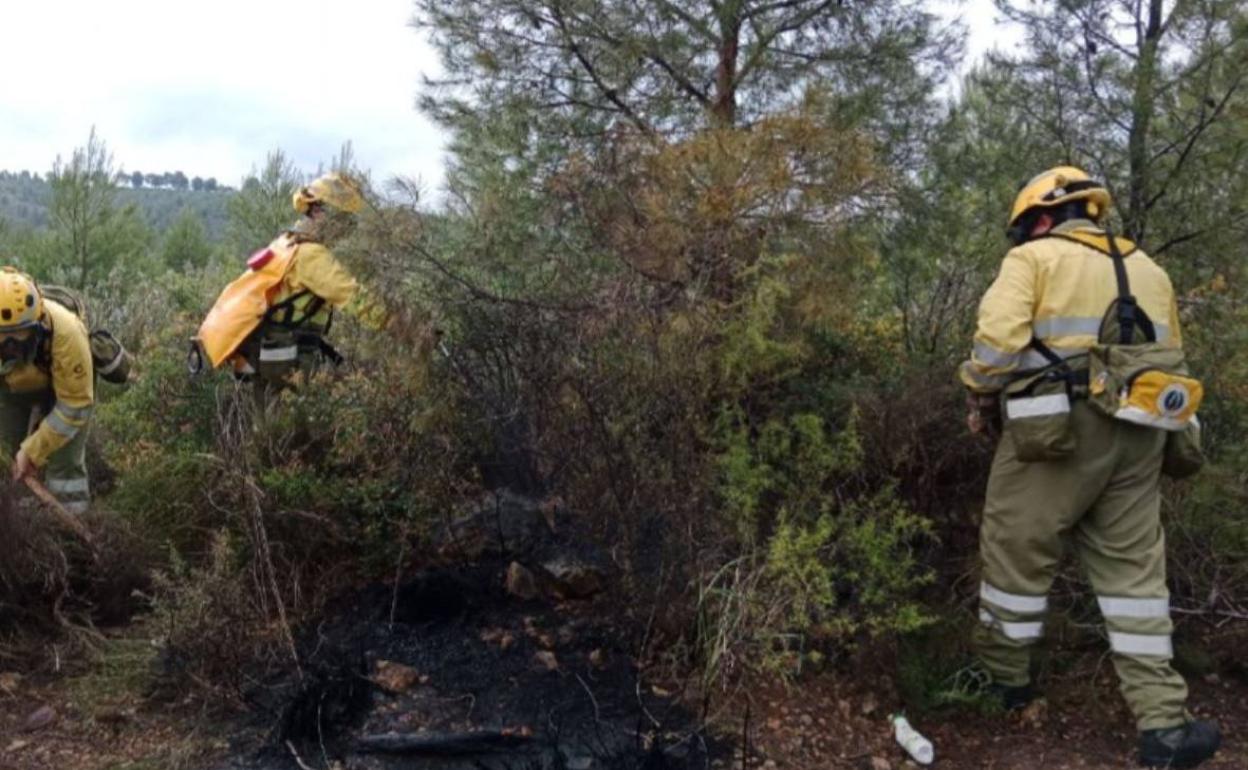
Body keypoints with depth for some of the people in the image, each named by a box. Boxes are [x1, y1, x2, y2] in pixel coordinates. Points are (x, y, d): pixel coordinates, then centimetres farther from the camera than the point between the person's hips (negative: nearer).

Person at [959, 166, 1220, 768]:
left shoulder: (1033, 257, 1)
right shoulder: (1147, 268, 20)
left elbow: (999, 339, -13)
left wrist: (982, 402, 3)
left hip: (1057, 429, -6)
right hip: (1136, 434, 6)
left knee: (1016, 552, 8)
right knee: (1132, 568, 9)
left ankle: (1002, 678, 22)